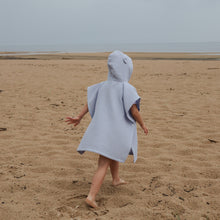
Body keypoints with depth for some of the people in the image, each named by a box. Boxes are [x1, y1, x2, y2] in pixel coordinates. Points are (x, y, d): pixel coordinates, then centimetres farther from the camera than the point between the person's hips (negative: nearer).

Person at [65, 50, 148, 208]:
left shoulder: (104, 85, 5)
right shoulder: (127, 88, -14)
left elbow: (90, 102, 6)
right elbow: (134, 110, -15)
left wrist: (79, 118, 12)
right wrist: (143, 125, 0)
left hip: (102, 128, 7)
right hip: (117, 131, -7)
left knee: (114, 153, 31)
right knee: (103, 165, -6)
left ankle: (116, 179, 48)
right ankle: (91, 196, -12)